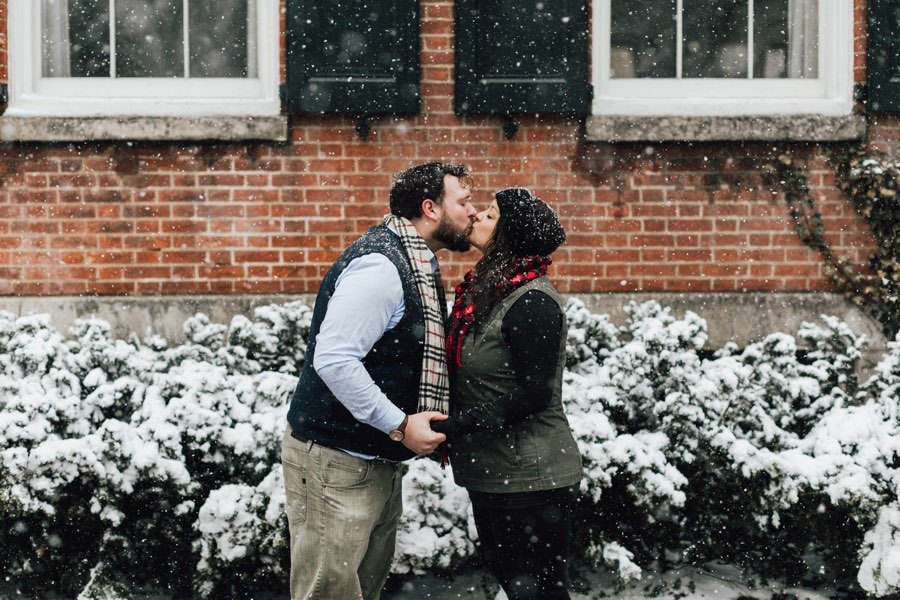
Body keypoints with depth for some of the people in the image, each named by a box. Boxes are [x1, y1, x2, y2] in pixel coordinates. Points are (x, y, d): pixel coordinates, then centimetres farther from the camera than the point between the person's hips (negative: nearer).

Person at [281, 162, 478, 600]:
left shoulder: (416, 262, 12)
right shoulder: (380, 265, -20)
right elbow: (333, 360, -27)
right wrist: (399, 426, -22)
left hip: (378, 459, 10)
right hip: (336, 462, -10)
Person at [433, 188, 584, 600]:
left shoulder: (532, 303, -18)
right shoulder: (487, 291, 11)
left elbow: (533, 393, -22)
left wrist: (453, 425, -24)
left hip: (530, 479, -10)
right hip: (492, 474, 10)